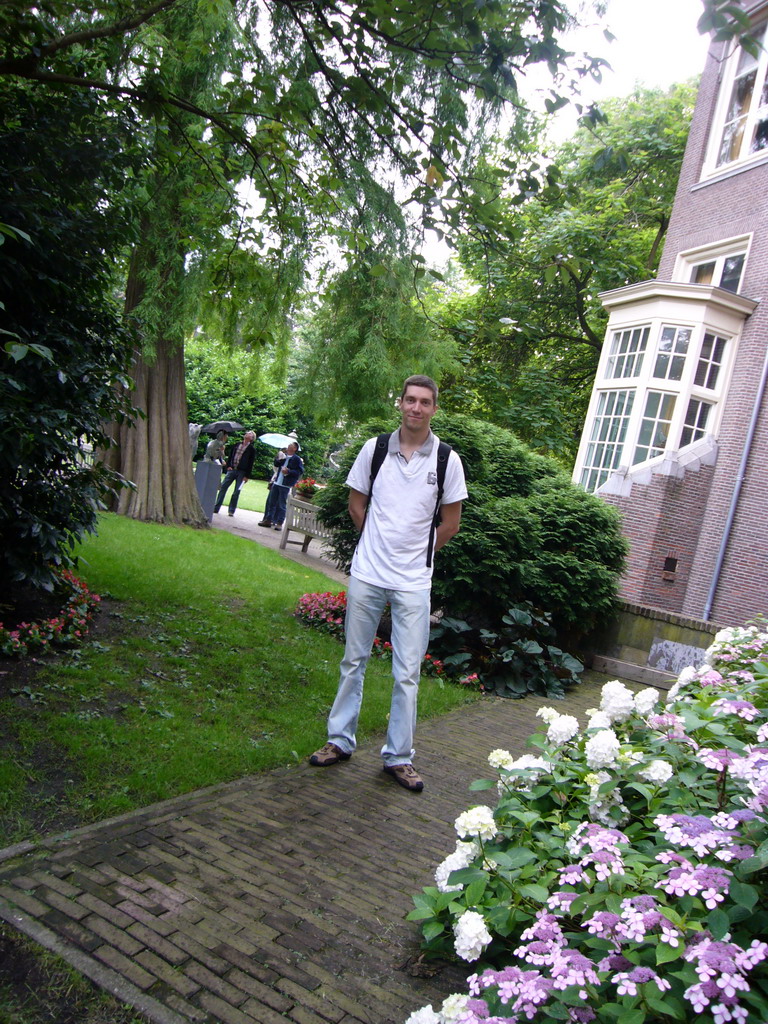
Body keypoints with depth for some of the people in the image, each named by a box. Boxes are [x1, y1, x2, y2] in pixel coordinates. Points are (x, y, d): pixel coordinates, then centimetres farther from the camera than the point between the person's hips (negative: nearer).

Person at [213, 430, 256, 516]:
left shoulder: (251, 449, 1)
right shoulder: (236, 445, 12)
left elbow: (250, 463, -2)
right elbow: (230, 456, 16)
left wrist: (247, 476, -7)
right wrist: (228, 466, 0)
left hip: (242, 472, -3)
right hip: (232, 470, 3)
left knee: (236, 492, -2)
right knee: (222, 487, -2)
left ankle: (231, 511, 6)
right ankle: (216, 507, 3)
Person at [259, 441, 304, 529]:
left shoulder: (297, 459, -6)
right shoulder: (284, 456, 12)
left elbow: (300, 471, -10)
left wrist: (288, 471, -19)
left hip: (285, 485, -6)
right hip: (277, 483, 6)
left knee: (281, 505, -1)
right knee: (271, 502, 11)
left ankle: (280, 523, 6)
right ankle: (268, 520, 21)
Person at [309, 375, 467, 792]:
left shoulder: (447, 460, -3)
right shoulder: (374, 448, 0)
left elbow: (450, 524, 4)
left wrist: (414, 553, 6)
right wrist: (379, 543, 8)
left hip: (413, 583, -1)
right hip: (367, 574, 1)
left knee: (407, 673, 4)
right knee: (354, 660, 13)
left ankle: (398, 756, 18)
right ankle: (340, 741, 27)